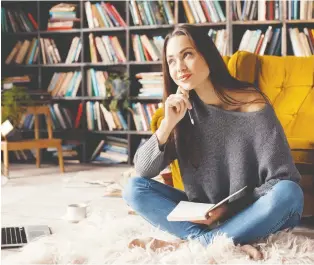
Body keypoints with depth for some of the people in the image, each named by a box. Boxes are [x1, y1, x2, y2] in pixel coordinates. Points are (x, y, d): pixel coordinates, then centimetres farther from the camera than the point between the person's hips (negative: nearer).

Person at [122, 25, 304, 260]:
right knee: (135, 189, -13)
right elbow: (143, 170, -6)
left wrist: (230, 208, -22)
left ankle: (188, 242, -25)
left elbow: (284, 179, -15)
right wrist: (168, 123, -19)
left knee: (289, 194, -33)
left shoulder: (251, 104, -13)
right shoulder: (183, 109, -1)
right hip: (201, 215, 4)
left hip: (250, 216, -3)